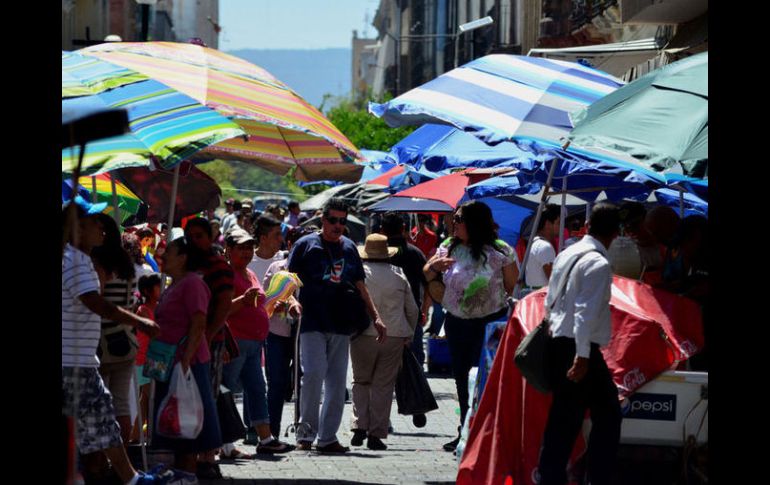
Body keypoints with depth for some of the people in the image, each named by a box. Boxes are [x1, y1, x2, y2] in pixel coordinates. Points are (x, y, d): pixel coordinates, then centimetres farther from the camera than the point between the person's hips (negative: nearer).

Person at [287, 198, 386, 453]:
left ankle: (328, 437, 8)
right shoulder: (306, 245, 3)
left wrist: (375, 317, 15)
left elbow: (360, 287, 20)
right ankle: (305, 432, -3)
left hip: (341, 325, 4)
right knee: (314, 374, -15)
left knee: (337, 382, 2)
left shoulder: (349, 248, 16)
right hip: (312, 323, -4)